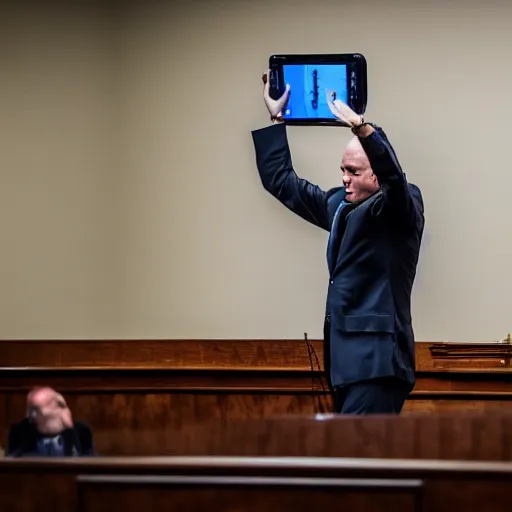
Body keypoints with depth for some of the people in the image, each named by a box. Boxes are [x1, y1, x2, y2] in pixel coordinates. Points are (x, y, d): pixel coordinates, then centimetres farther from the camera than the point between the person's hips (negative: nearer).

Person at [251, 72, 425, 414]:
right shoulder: (339, 205, 17)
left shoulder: (399, 209, -4)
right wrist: (276, 119, 20)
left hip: (377, 359, -8)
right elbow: (282, 181, 25)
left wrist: (359, 125, -39)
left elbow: (393, 176, -27)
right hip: (345, 356, 8)